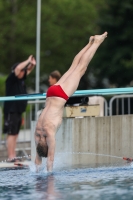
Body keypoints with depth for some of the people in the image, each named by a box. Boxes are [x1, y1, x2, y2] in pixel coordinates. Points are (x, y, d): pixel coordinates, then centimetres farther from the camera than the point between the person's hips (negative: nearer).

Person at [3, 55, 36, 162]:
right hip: (11, 111, -9)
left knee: (15, 134, 9)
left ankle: (13, 156, 12)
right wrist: (28, 61, -16)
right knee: (11, 134, -9)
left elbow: (28, 70, 24)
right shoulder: (11, 79, -11)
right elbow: (18, 68, -25)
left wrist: (32, 64, 3)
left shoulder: (21, 80, 12)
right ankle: (11, 157, -10)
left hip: (18, 111, 9)